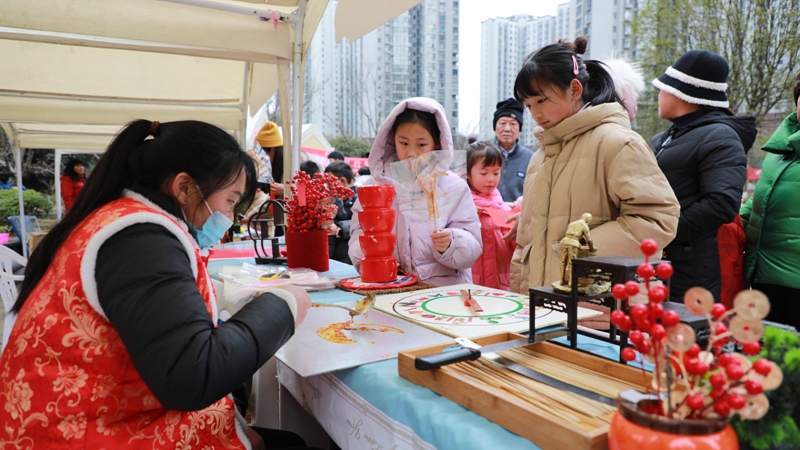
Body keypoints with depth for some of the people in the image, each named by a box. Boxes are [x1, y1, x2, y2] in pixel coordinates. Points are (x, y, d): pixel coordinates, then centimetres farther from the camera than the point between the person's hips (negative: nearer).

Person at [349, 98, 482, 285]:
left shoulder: (454, 187, 3)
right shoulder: (379, 183, 10)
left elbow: (472, 247, 0)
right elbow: (359, 230, 7)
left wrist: (450, 244, -20)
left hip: (443, 287, -1)